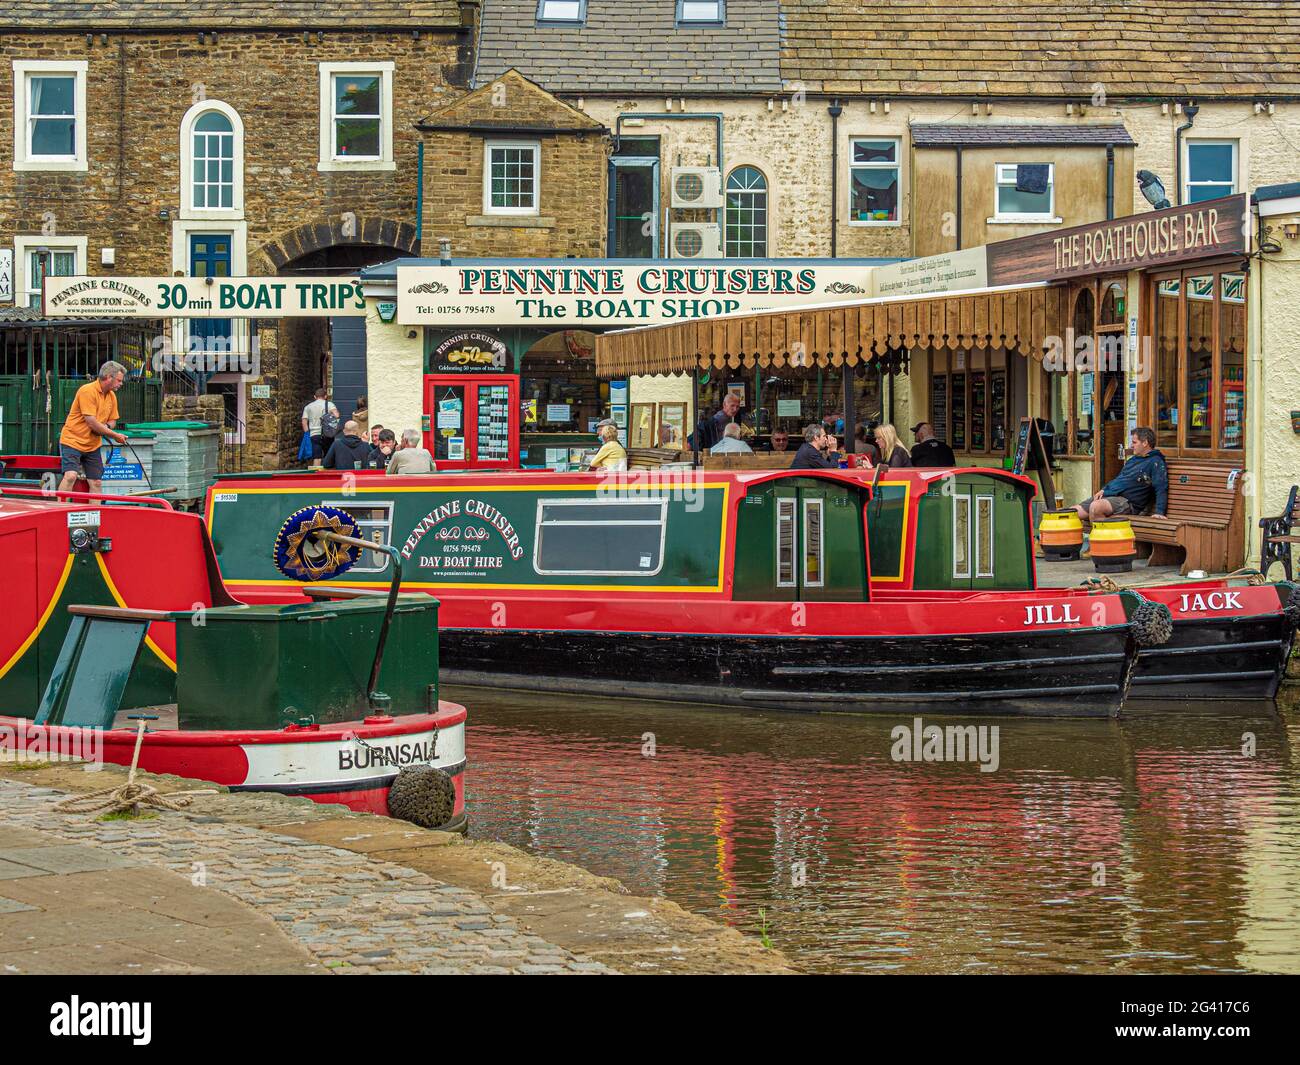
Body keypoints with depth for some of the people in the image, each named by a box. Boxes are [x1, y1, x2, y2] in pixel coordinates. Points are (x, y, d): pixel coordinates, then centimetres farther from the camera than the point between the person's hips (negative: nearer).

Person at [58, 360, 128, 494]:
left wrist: (105, 427, -8)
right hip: (72, 441, -7)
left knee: (96, 483, 3)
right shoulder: (87, 391, -18)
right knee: (71, 476, -22)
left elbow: (112, 420, 19)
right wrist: (115, 435, -14)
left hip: (93, 446, 7)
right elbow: (91, 422, -22)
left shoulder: (112, 396, 8)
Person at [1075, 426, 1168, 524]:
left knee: (1095, 506, -38)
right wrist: (1103, 490, 13)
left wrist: (1159, 512, -28)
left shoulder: (1155, 462, -5)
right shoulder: (1133, 460, 25)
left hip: (1127, 501, -10)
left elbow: (1161, 488, -15)